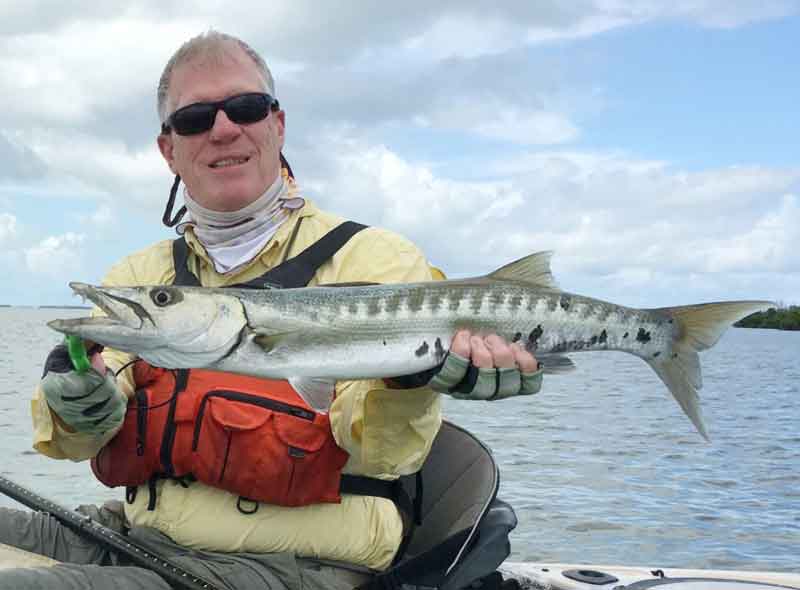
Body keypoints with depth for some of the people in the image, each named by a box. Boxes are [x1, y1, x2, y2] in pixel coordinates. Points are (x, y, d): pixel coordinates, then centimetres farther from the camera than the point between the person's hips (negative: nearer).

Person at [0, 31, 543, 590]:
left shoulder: (374, 259, -1)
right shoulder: (138, 276, 14)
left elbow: (378, 453, -12)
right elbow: (74, 436, 4)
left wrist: (409, 382, -35)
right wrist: (82, 403, -20)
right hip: (137, 538, 6)